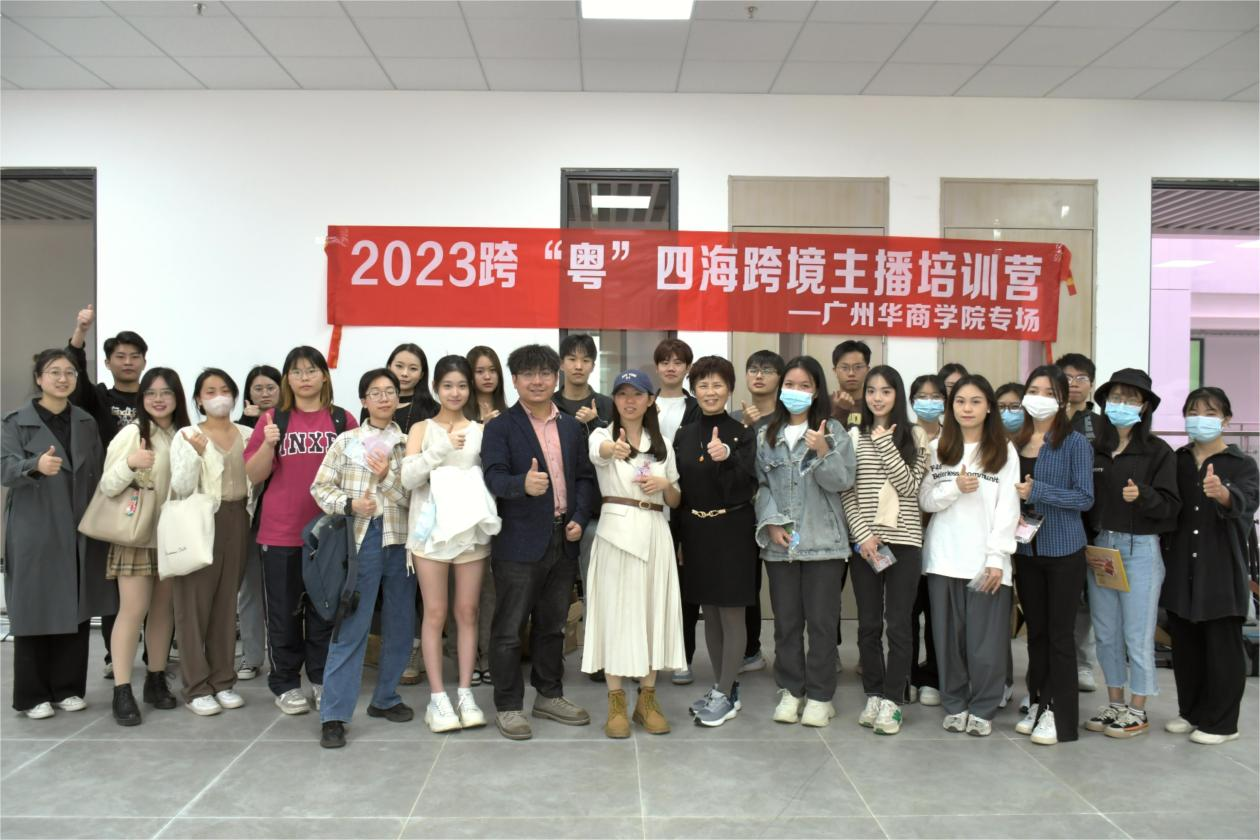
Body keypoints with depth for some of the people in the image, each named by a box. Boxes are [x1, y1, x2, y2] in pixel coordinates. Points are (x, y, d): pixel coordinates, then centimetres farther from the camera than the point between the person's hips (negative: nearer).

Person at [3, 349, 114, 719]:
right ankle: (33, 695, 12)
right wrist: (36, 465, -35)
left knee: (77, 611, 6)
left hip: (79, 533, 4)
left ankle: (68, 688, 18)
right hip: (34, 533, -4)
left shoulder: (87, 422, 11)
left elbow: (99, 474, 10)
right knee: (35, 612, 0)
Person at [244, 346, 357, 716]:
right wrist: (268, 443, -16)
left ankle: (322, 681, 22)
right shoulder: (273, 419, 3)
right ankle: (285, 684, 20)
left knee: (324, 610, 9)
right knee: (283, 612, 8)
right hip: (280, 533, 0)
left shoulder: (342, 420, 4)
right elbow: (253, 475, 0)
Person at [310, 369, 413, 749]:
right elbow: (320, 487, 2)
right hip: (361, 540, -3)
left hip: (400, 540, 3)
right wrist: (350, 504, -13)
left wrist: (387, 477, -15)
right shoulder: (347, 440, 4)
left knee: (401, 626, 10)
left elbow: (415, 498, 1)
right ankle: (333, 715, 1)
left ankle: (385, 698, 27)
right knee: (351, 628, -5)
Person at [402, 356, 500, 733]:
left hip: (471, 528, 1)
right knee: (435, 613, 2)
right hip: (432, 529, -1)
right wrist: (443, 448, -16)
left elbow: (494, 476, 6)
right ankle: (438, 696, 10)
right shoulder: (422, 429, 5)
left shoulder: (481, 431, 7)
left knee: (467, 612, 6)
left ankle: (465, 693, 14)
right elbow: (408, 477, -7)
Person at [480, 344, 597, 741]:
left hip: (563, 541, 5)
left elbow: (585, 477, 12)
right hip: (518, 543, -5)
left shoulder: (571, 426, 12)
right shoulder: (499, 427, -4)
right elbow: (494, 477, -17)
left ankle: (549, 695, 30)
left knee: (552, 625, 17)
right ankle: (507, 706, 15)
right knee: (509, 629, 3)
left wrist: (580, 518, -2)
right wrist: (523, 484, -38)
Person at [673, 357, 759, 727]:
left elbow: (746, 489, -15)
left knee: (732, 615, 1)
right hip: (696, 532, 5)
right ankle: (725, 688, 24)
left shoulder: (743, 433, -6)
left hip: (732, 532, -5)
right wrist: (678, 537, 6)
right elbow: (678, 488, 9)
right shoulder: (683, 435, 7)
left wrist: (726, 459, -32)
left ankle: (724, 695, 10)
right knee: (710, 615, 12)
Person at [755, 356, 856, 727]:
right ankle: (790, 690, 22)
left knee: (822, 621, 3)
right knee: (786, 621, 10)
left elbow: (842, 482, -6)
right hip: (780, 543, 3)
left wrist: (823, 452, -22)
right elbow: (761, 484, 5)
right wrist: (771, 524, -6)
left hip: (823, 542, -2)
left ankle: (820, 695, 15)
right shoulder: (766, 434, 8)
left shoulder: (833, 431, 1)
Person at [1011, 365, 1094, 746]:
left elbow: (1085, 497, -13)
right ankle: (1038, 703, 24)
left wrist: (1036, 491, -20)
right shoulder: (1016, 442, 7)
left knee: (1059, 632, 1)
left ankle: (1059, 714, 10)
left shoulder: (1075, 443, -7)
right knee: (1035, 630, 13)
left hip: (1063, 550, -5)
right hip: (1026, 548, 5)